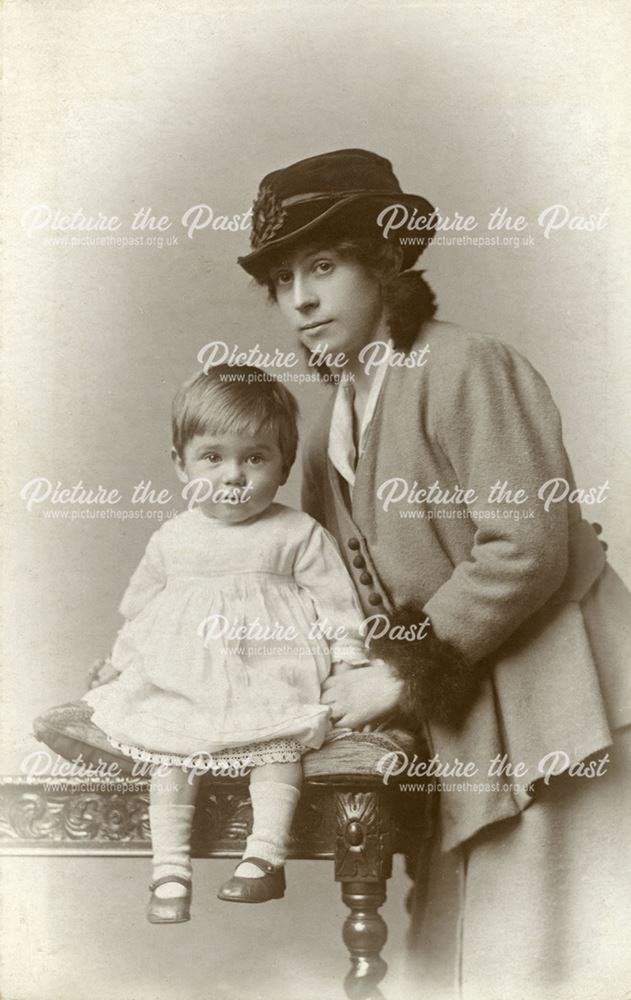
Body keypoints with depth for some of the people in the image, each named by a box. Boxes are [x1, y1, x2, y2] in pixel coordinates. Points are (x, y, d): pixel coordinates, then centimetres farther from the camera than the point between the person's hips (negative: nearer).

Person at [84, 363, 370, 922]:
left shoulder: (300, 534, -1)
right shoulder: (172, 540, 10)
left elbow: (334, 601, -1)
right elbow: (142, 608, 21)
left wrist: (349, 664, -8)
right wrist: (119, 661, 24)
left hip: (270, 672, -2)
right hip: (180, 680, 3)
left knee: (278, 745, -21)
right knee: (170, 757, -8)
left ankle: (266, 858, -14)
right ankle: (171, 871, -2)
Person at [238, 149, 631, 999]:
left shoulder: (466, 369, -14)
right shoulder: (331, 430, 11)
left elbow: (528, 547, -22)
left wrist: (404, 674, -17)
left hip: (548, 714, -7)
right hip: (462, 724, 8)